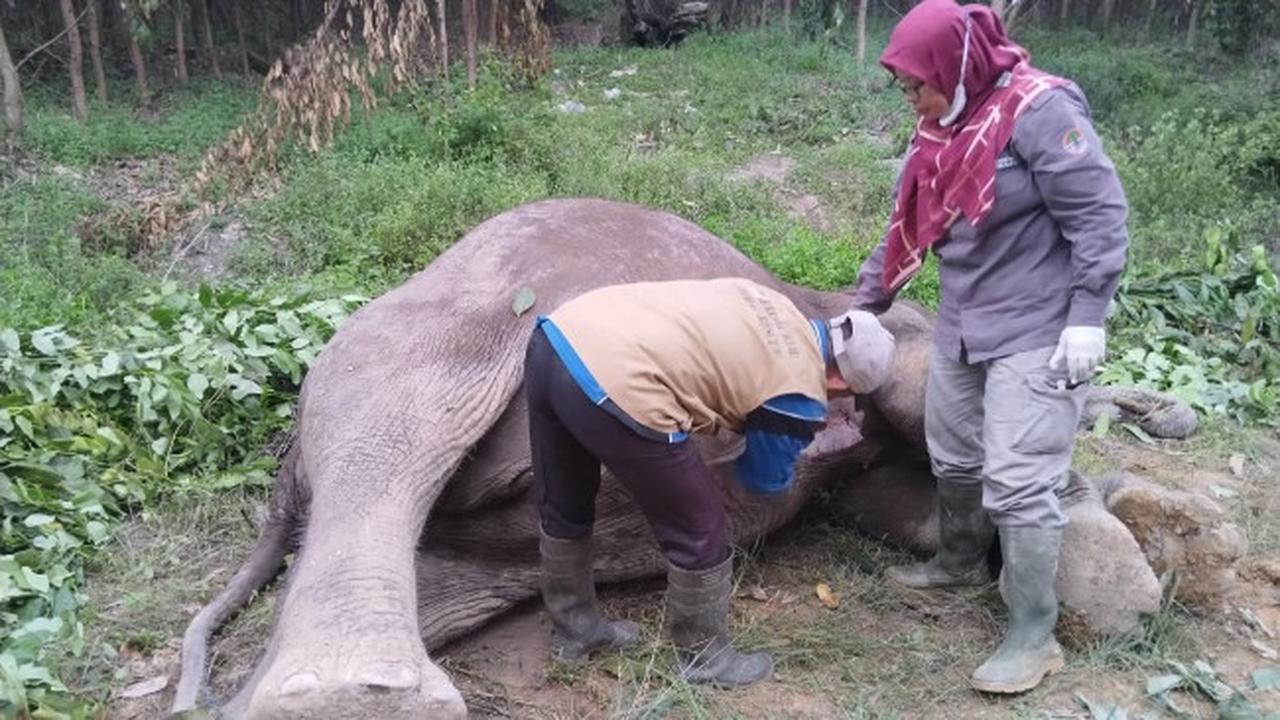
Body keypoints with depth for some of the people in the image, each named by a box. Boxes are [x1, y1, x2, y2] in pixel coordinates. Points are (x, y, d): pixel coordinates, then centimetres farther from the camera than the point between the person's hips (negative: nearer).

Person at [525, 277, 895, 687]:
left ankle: (575, 629, 47)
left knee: (564, 510, 27)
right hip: (615, 386, -9)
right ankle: (706, 659, 33)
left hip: (556, 338, 9)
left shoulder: (774, 308, 23)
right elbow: (768, 480, 19)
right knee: (699, 532, 13)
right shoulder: (801, 392, 3)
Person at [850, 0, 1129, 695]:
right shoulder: (938, 128, 7)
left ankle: (1033, 637, 6)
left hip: (1037, 334, -8)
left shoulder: (1039, 110, -18)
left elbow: (1099, 214, -17)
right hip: (960, 326, 8)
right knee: (952, 458, 19)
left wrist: (1086, 319, -20)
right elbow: (908, 226, 14)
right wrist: (863, 305, 14)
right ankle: (961, 561, 44)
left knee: (1017, 483, -8)